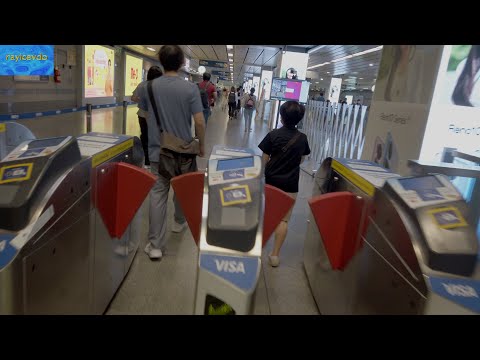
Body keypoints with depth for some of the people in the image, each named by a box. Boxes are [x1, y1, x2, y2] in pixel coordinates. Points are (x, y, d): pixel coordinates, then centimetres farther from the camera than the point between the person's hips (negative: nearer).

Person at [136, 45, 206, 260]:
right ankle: (179, 222, 44)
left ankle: (155, 245, 0)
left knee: (158, 194, 1)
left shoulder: (149, 87, -2)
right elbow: (199, 122, -13)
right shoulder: (190, 88, -10)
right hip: (184, 149, -1)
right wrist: (202, 145, 2)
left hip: (158, 150, 1)